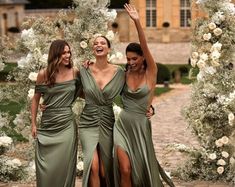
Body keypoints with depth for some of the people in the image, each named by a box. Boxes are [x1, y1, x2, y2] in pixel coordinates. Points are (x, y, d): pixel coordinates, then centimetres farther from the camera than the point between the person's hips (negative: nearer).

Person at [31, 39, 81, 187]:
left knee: (64, 166, 3)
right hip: (47, 125, 0)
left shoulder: (75, 72, -1)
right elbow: (36, 100, 7)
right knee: (45, 167, 6)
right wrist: (33, 124, 7)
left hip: (67, 125, 0)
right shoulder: (43, 74, -2)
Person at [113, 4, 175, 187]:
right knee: (125, 169, -7)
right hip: (123, 125, 1)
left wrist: (137, 21, -29)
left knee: (142, 168, 10)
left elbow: (145, 47, -18)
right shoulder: (126, 75, 3)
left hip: (141, 126, -1)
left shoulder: (151, 72, -4)